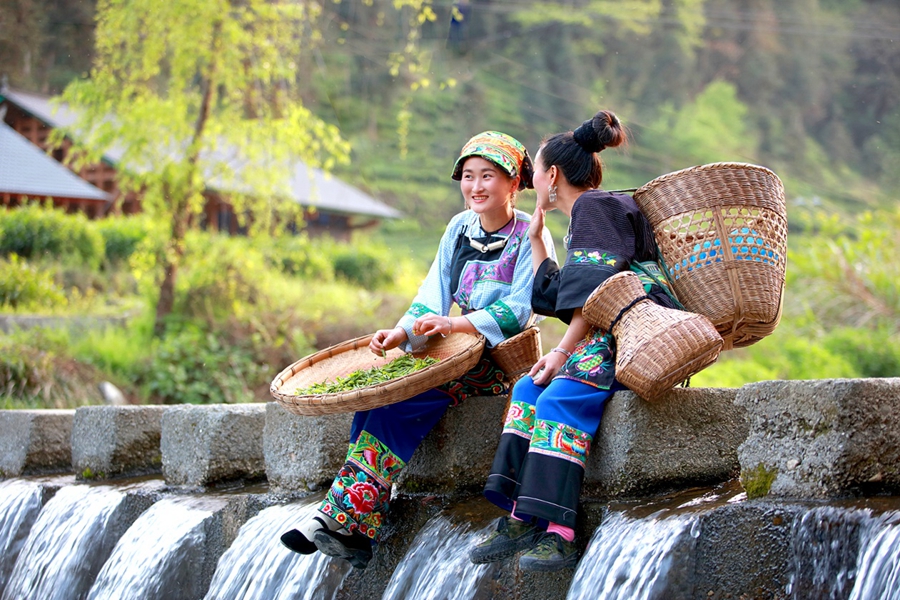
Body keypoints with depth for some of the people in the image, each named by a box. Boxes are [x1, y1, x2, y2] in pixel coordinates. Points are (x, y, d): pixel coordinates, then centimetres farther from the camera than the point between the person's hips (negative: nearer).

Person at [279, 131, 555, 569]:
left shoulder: (530, 236, -5)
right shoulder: (459, 229, 14)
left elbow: (518, 310, -14)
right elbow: (434, 294, 9)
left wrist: (453, 324, -26)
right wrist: (402, 332, -11)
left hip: (505, 357, -6)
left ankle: (345, 519, -26)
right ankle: (353, 532, -27)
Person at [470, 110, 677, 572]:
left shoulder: (594, 206, -3)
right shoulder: (586, 214, 28)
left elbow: (595, 290, -17)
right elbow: (555, 294, 34)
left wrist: (564, 351, -19)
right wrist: (535, 237, 32)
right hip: (607, 340, 10)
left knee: (560, 398, -27)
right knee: (529, 389, -6)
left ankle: (558, 533, -33)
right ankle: (521, 518, -14)